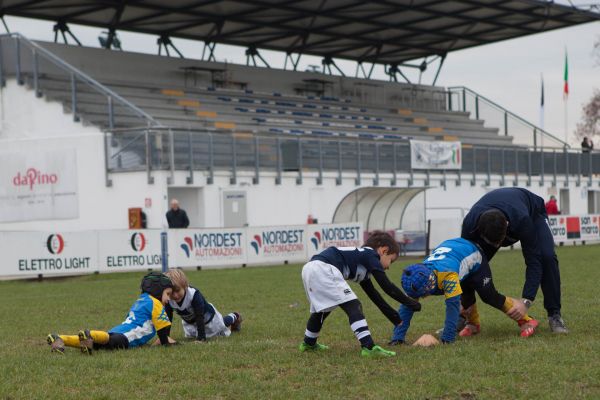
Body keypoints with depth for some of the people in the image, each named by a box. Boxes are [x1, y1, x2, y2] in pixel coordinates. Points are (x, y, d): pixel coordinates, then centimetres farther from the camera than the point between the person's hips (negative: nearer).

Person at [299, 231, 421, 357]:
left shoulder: (361, 256, 30)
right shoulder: (371, 255, 5)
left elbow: (374, 295, 34)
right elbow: (388, 287, -1)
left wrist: (396, 318, 36)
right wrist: (411, 303, 7)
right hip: (324, 269, -10)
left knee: (322, 310, 31)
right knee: (353, 307, -10)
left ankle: (308, 343, 49)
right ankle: (368, 347, -18)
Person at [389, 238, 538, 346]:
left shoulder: (447, 274, -48)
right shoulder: (417, 279, -29)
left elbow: (453, 305, -47)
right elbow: (406, 307, -26)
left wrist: (447, 339, -45)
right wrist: (397, 338, -32)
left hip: (474, 258, -6)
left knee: (490, 297, -9)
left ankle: (526, 321, 2)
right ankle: (473, 324, 31)